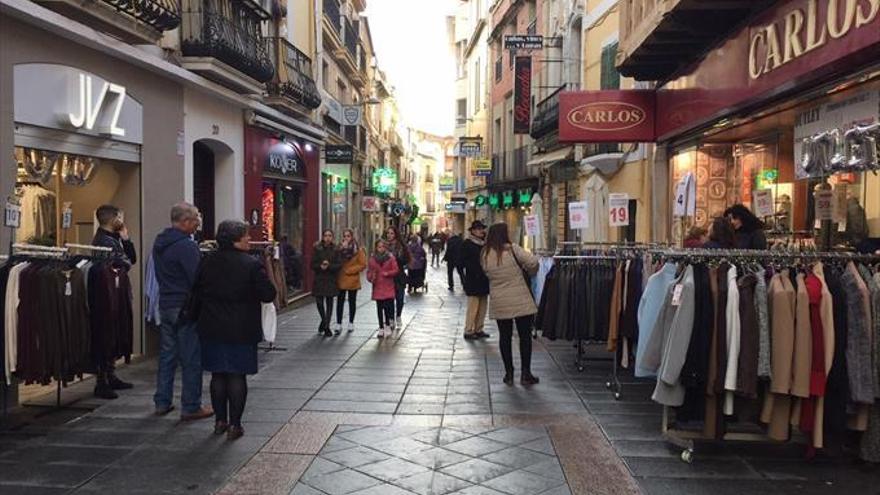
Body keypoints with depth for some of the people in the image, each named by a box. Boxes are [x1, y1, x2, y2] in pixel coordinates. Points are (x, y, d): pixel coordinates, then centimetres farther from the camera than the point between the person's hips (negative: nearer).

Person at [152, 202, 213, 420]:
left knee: (167, 354, 16)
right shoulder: (186, 246, -18)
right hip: (185, 307, -9)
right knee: (191, 359, -1)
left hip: (165, 304, 9)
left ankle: (162, 402, 24)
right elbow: (198, 278, -18)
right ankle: (191, 407, 5)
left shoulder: (159, 243, 10)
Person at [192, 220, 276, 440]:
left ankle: (220, 421, 21)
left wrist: (199, 319, 19)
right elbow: (268, 294, -12)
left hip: (212, 329, 4)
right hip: (241, 331, -4)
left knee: (218, 375, 13)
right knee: (237, 376, 3)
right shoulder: (251, 265, -13)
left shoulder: (208, 263, 2)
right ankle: (234, 424, 7)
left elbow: (197, 294, 7)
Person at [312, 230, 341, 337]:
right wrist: (320, 266, -17)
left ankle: (326, 326, 8)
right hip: (319, 279, 0)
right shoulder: (317, 249, 2)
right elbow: (313, 264, 0)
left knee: (329, 302, 1)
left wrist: (329, 266, -18)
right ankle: (324, 320, 29)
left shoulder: (335, 250, 1)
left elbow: (339, 265, -3)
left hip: (331, 280, 0)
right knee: (319, 301, 1)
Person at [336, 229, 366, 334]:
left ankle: (351, 323, 22)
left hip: (352, 279, -1)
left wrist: (350, 270, -12)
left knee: (352, 301, 10)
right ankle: (338, 324, -1)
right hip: (341, 279, 1)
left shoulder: (358, 249, -3)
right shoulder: (340, 247, 5)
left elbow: (363, 265, -6)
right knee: (340, 301, -2)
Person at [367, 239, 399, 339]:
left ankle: (387, 326, 8)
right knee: (379, 308, 7)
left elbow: (396, 269, -2)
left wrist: (388, 273, -18)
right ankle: (381, 328, 16)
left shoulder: (391, 257, -2)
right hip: (377, 287, 2)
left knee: (388, 307, -8)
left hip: (388, 287, -2)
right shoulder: (372, 259, 4)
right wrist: (371, 277, -10)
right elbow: (369, 271, 9)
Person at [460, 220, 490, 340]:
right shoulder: (467, 244, -6)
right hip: (473, 281, -7)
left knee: (483, 307, 10)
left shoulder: (485, 243, 13)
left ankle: (478, 330, 20)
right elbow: (461, 262, -10)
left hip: (484, 280, 7)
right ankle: (468, 331, 3)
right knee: (473, 307, -5)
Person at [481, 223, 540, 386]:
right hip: (521, 302, -3)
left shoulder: (485, 255, 1)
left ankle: (509, 373, 17)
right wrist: (529, 273, 2)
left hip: (499, 304, 4)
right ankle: (526, 374, 12)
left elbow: (487, 275, 10)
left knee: (505, 337, 12)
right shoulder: (512, 250, -13)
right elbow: (533, 261, -18)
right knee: (525, 336, 8)